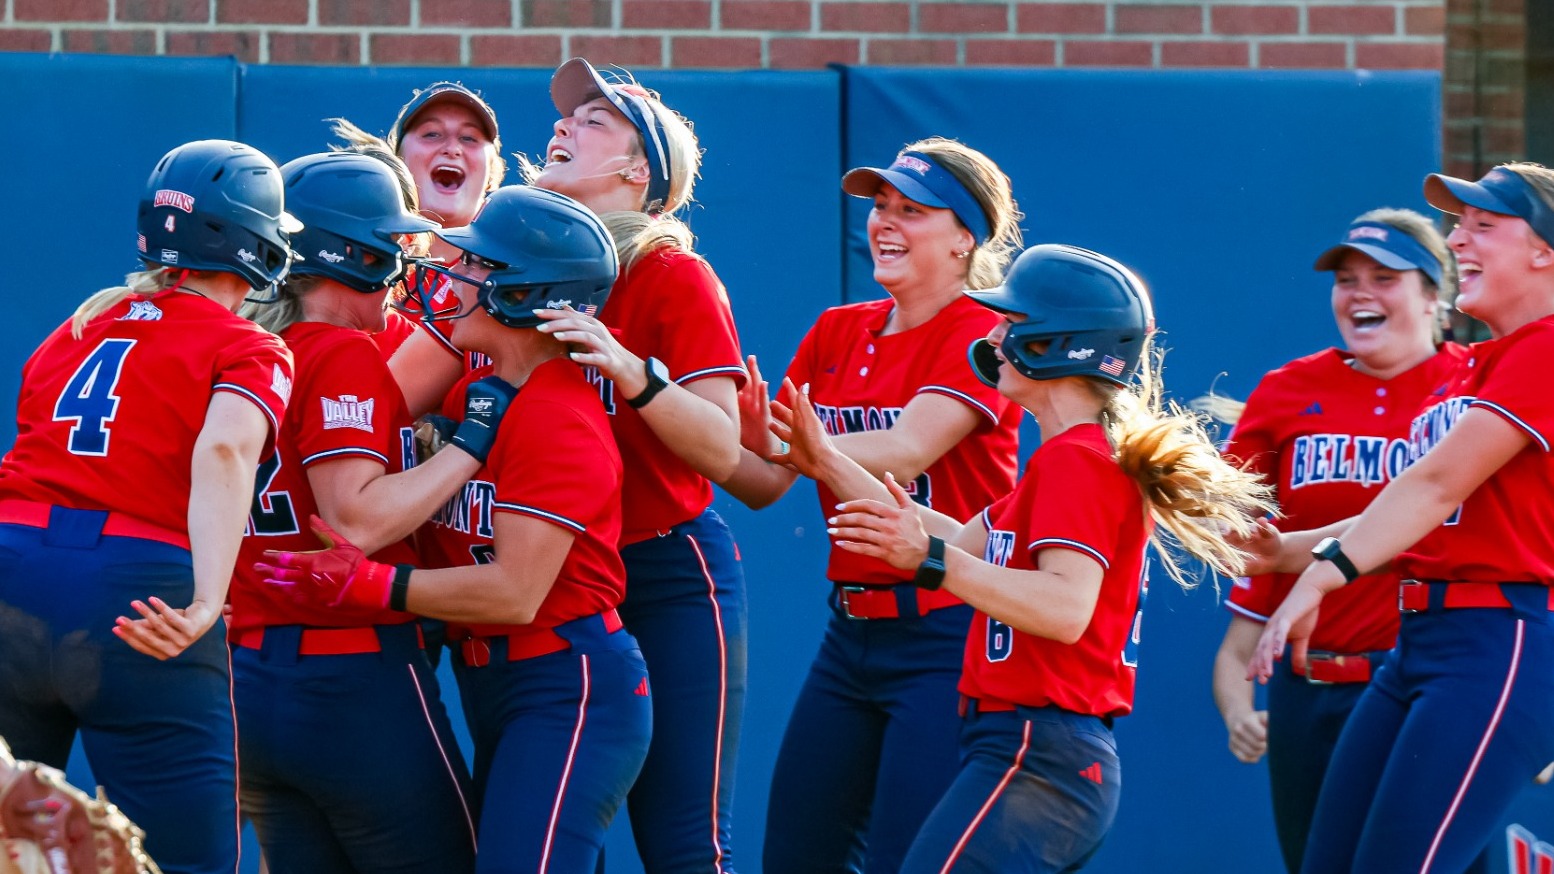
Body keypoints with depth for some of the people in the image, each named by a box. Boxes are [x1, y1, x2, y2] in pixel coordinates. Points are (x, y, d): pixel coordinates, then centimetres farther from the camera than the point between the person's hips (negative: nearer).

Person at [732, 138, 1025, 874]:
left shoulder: (979, 338, -8)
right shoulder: (836, 333, 12)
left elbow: (905, 451, -24)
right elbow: (766, 482, 5)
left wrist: (778, 441, -36)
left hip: (945, 639, -8)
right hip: (851, 636, 8)